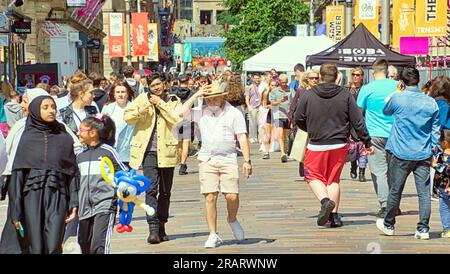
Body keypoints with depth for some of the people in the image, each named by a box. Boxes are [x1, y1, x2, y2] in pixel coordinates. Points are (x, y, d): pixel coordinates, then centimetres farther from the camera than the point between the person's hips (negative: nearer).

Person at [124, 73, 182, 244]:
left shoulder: (174, 100, 7)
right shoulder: (143, 99, 8)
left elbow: (176, 119, -11)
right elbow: (127, 117, 7)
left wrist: (160, 103, -12)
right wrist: (139, 111, -12)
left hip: (167, 151, 1)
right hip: (148, 151, -1)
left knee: (165, 192, 10)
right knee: (151, 189, -14)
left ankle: (161, 227, 23)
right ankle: (153, 229, -19)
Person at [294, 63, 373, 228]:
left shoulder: (308, 95, -4)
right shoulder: (345, 96, -1)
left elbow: (298, 119, 4)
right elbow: (358, 122, -1)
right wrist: (367, 143, 8)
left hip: (316, 145, -2)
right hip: (339, 145, 2)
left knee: (314, 176, 12)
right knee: (334, 179, 13)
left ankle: (325, 200, -15)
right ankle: (334, 215, 8)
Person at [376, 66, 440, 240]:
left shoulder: (397, 98, -9)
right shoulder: (431, 103, 0)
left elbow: (385, 111, 13)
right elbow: (436, 131, 6)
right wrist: (431, 152, 14)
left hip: (401, 154, -2)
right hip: (423, 155, 2)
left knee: (395, 191, 10)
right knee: (424, 192, 3)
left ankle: (389, 225, 24)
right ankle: (423, 229, 1)